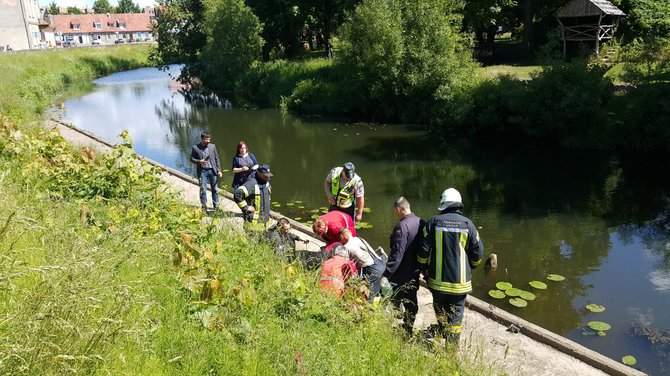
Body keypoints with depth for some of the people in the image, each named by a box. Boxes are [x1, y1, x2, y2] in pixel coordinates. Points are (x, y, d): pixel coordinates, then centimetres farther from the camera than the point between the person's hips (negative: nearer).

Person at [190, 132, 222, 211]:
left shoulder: (213, 146, 6)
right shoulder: (195, 147, -2)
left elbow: (216, 158, 8)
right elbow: (192, 158, 4)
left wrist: (219, 170, 2)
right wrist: (199, 161, -16)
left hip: (212, 170, 2)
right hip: (202, 171, -2)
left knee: (214, 189, 8)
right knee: (203, 190, 2)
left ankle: (216, 205, 18)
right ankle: (204, 206, 13)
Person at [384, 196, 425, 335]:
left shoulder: (402, 227, -23)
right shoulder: (421, 223, 1)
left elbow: (397, 254, -27)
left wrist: (386, 274, -26)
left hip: (401, 274, -8)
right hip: (415, 272, 8)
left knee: (394, 303, 3)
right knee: (411, 302, 19)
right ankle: (408, 329, 31)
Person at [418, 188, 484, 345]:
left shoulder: (434, 221, -7)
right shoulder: (468, 224, -4)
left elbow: (423, 251, -8)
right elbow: (478, 253, 0)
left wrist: (424, 269, 10)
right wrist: (469, 269, 19)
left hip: (438, 279, 0)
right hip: (460, 281, 0)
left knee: (440, 310, 24)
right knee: (456, 315, 10)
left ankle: (442, 329, 46)